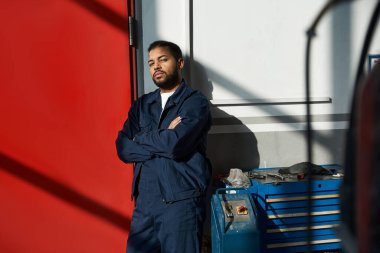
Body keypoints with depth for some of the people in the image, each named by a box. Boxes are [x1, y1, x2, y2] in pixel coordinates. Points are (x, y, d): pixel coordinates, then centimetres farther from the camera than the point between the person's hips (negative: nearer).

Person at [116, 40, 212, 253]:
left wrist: (141, 138, -2)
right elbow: (123, 149, 2)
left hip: (181, 200, -5)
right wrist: (163, 140, -10)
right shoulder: (142, 104, 13)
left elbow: (175, 144, -20)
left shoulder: (196, 102, -4)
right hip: (144, 200, 5)